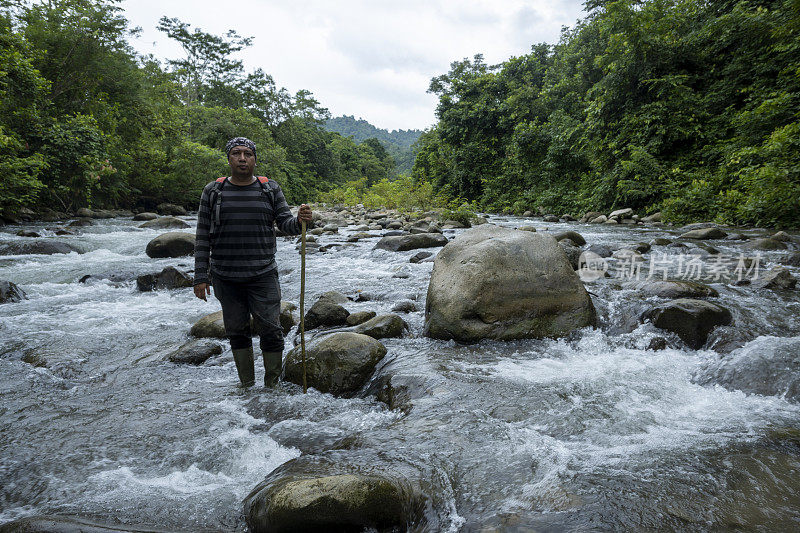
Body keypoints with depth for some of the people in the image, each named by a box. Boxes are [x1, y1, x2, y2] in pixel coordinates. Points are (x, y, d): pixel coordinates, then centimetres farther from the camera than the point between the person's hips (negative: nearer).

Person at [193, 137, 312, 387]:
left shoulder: (270, 190, 3)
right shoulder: (213, 191, 3)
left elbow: (285, 223, -1)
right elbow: (203, 237, 3)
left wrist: (299, 220, -25)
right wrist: (200, 277, -1)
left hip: (262, 276, -1)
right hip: (225, 279, 1)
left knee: (271, 331, -3)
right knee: (237, 333, 11)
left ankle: (271, 387, 13)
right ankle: (247, 387, 26)